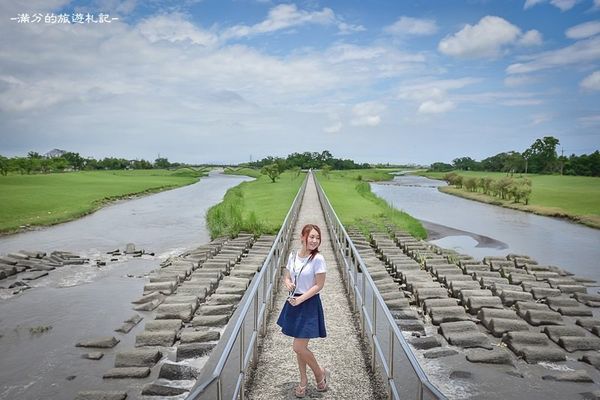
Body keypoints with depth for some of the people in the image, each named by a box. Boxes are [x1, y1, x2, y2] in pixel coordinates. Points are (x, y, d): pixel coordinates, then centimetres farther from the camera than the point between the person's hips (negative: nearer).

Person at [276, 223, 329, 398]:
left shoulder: (318, 259, -15)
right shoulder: (293, 256, 1)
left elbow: (319, 285, -14)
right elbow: (286, 277, 11)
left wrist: (300, 299, -17)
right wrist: (288, 284, -12)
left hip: (309, 305, -6)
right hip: (294, 302, 6)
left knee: (299, 347, -6)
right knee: (299, 346, 15)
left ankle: (320, 374, 19)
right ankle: (303, 380, 33)